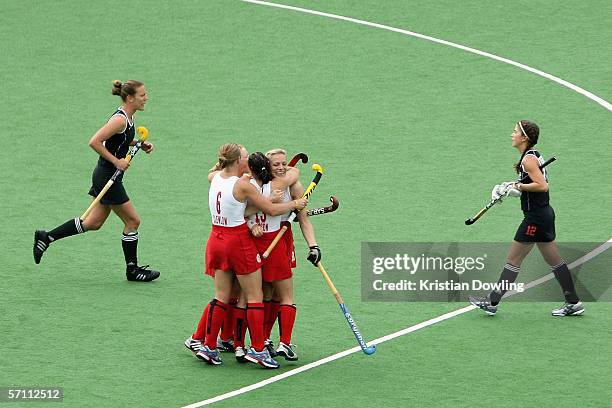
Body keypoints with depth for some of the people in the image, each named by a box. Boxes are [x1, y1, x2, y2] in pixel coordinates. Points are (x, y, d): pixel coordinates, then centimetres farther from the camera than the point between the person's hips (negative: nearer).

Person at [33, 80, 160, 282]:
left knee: (94, 223, 15)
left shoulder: (128, 117, 7)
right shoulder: (120, 119, -22)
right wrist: (116, 161, -23)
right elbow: (94, 142, -27)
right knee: (132, 220, 0)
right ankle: (132, 270, 12)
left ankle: (46, 237, 21)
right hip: (108, 176, -10)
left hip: (105, 176, 10)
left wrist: (140, 144, 10)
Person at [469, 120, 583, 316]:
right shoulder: (534, 155, 12)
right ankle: (573, 303, 16)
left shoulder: (528, 159, -17)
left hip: (536, 217, -10)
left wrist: (517, 186, -17)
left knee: (513, 259, -3)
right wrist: (509, 188, 11)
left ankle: (492, 302, 3)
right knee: (554, 261, 13)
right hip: (544, 213, 10)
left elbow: (542, 186, -24)